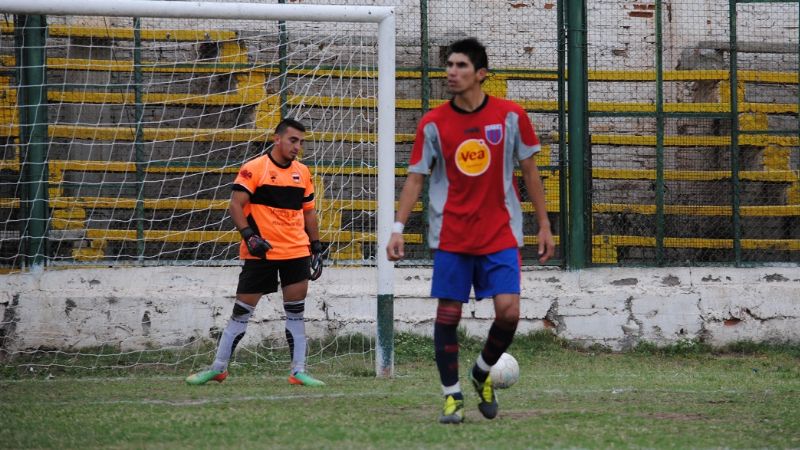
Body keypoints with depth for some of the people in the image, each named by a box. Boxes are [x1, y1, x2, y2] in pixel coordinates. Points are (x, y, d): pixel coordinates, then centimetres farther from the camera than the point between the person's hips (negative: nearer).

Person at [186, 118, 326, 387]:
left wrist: (316, 248, 14)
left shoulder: (302, 172, 10)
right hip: (260, 253, -4)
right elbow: (236, 205, -11)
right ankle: (218, 368, 11)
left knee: (296, 311, 0)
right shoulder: (254, 168, -7)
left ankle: (298, 372, 3)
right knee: (242, 311, 1)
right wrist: (249, 236, -23)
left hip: (296, 252, 4)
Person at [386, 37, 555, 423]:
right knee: (447, 315, -1)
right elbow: (415, 178, 2)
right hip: (450, 236, 0)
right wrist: (398, 227, -8)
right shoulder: (433, 123, -1)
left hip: (500, 235, 0)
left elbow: (529, 171, 7)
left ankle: (482, 373, 16)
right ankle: (452, 396, 11)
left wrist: (544, 225, 6)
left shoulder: (511, 116, -2)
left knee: (509, 311, -11)